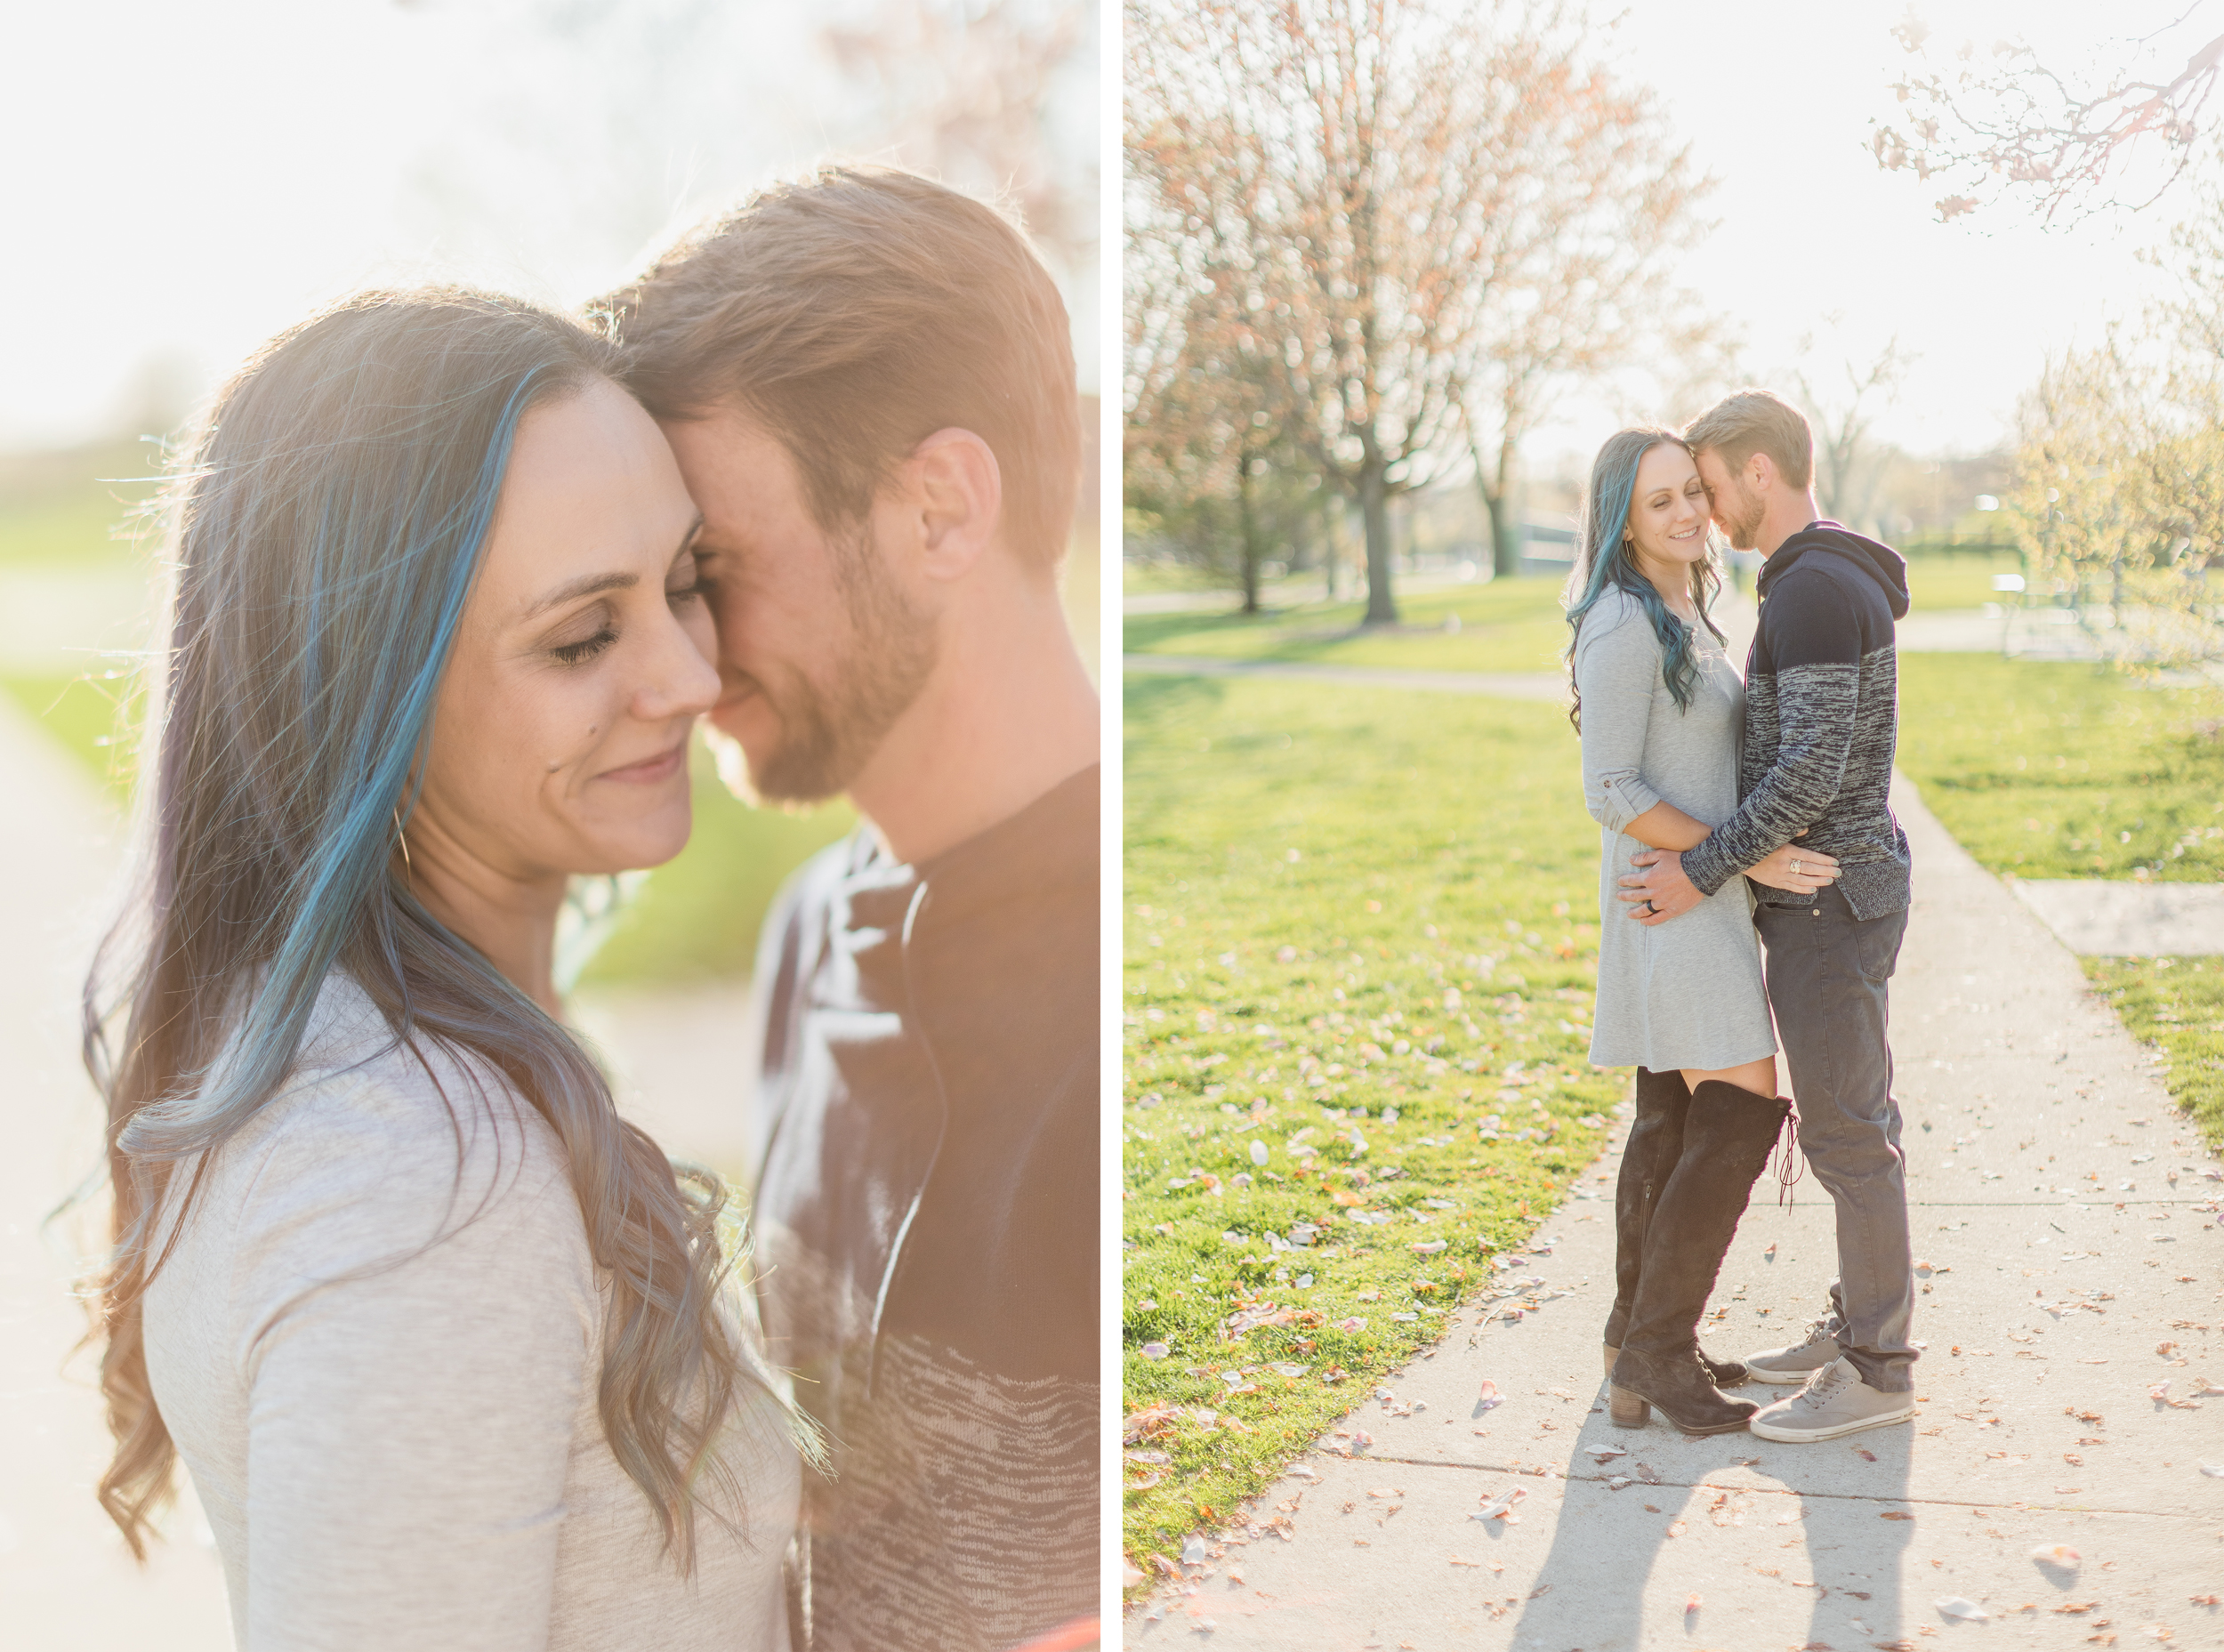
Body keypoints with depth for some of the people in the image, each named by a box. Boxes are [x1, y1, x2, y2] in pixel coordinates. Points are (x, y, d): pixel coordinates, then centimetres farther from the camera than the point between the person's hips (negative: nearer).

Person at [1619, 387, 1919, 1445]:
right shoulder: (1833, 584, 13)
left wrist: (1702, 873, -21)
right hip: (1835, 889, 10)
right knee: (1848, 1118, 16)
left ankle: (1875, 1372, 6)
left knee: (1846, 1132, -3)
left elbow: (1810, 770, -26)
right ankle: (1860, 1325, 27)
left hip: (1829, 901, -10)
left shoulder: (1814, 592, -21)